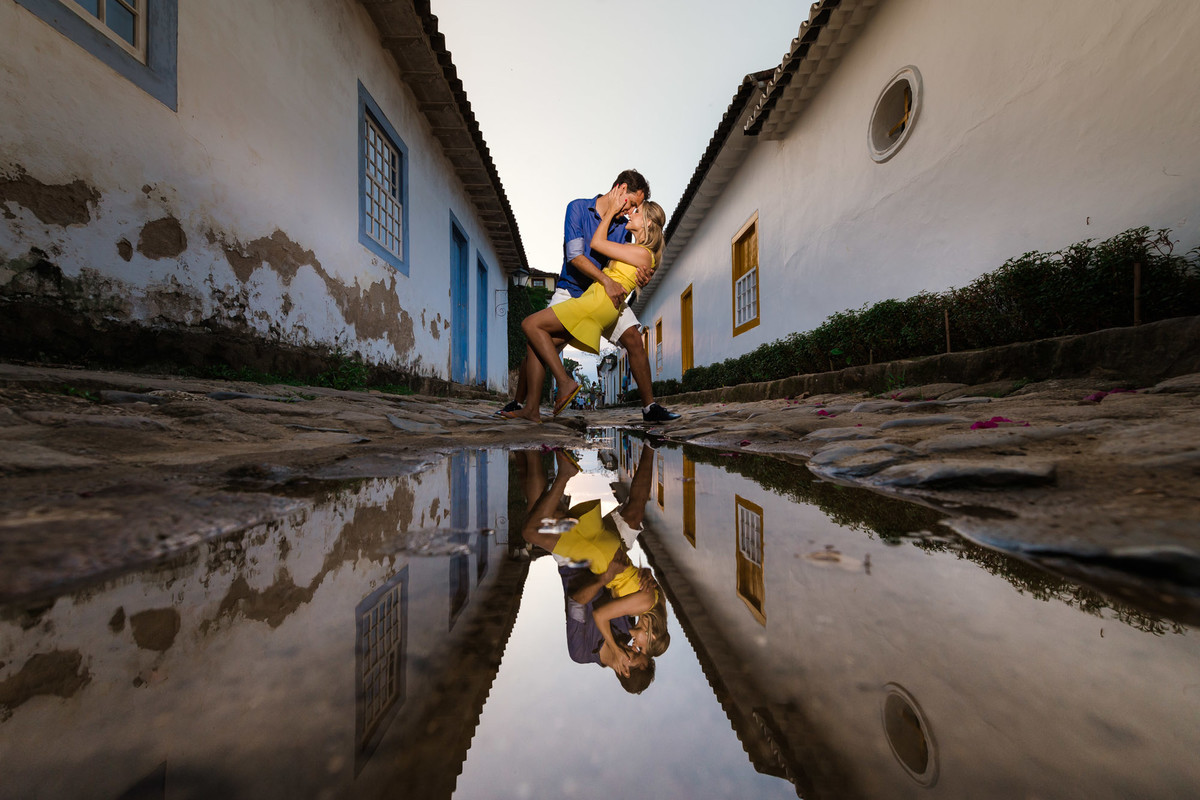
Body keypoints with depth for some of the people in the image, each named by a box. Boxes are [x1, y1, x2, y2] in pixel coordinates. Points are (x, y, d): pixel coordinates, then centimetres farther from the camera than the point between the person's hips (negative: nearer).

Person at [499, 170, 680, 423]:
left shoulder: (622, 225, 7)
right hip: (571, 290, -3)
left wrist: (639, 278, -19)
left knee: (634, 338, -13)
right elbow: (575, 255, -17)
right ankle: (521, 404, -1)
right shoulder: (578, 208, -6)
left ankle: (649, 407, -6)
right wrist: (606, 280, -29)